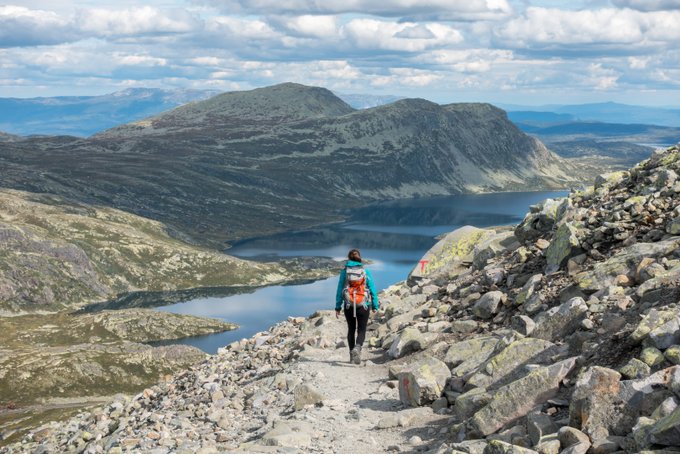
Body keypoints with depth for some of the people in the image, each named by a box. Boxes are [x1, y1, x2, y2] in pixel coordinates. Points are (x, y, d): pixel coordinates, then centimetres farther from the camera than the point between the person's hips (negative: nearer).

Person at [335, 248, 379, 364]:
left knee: (351, 330, 16)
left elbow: (339, 290, -3)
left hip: (349, 306, 1)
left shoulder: (344, 272, -3)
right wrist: (375, 306, 6)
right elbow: (372, 289, -2)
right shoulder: (366, 271, -3)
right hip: (363, 306, -1)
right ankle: (357, 348, -22)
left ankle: (352, 355, 19)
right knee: (361, 330, 5)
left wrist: (338, 307, 2)